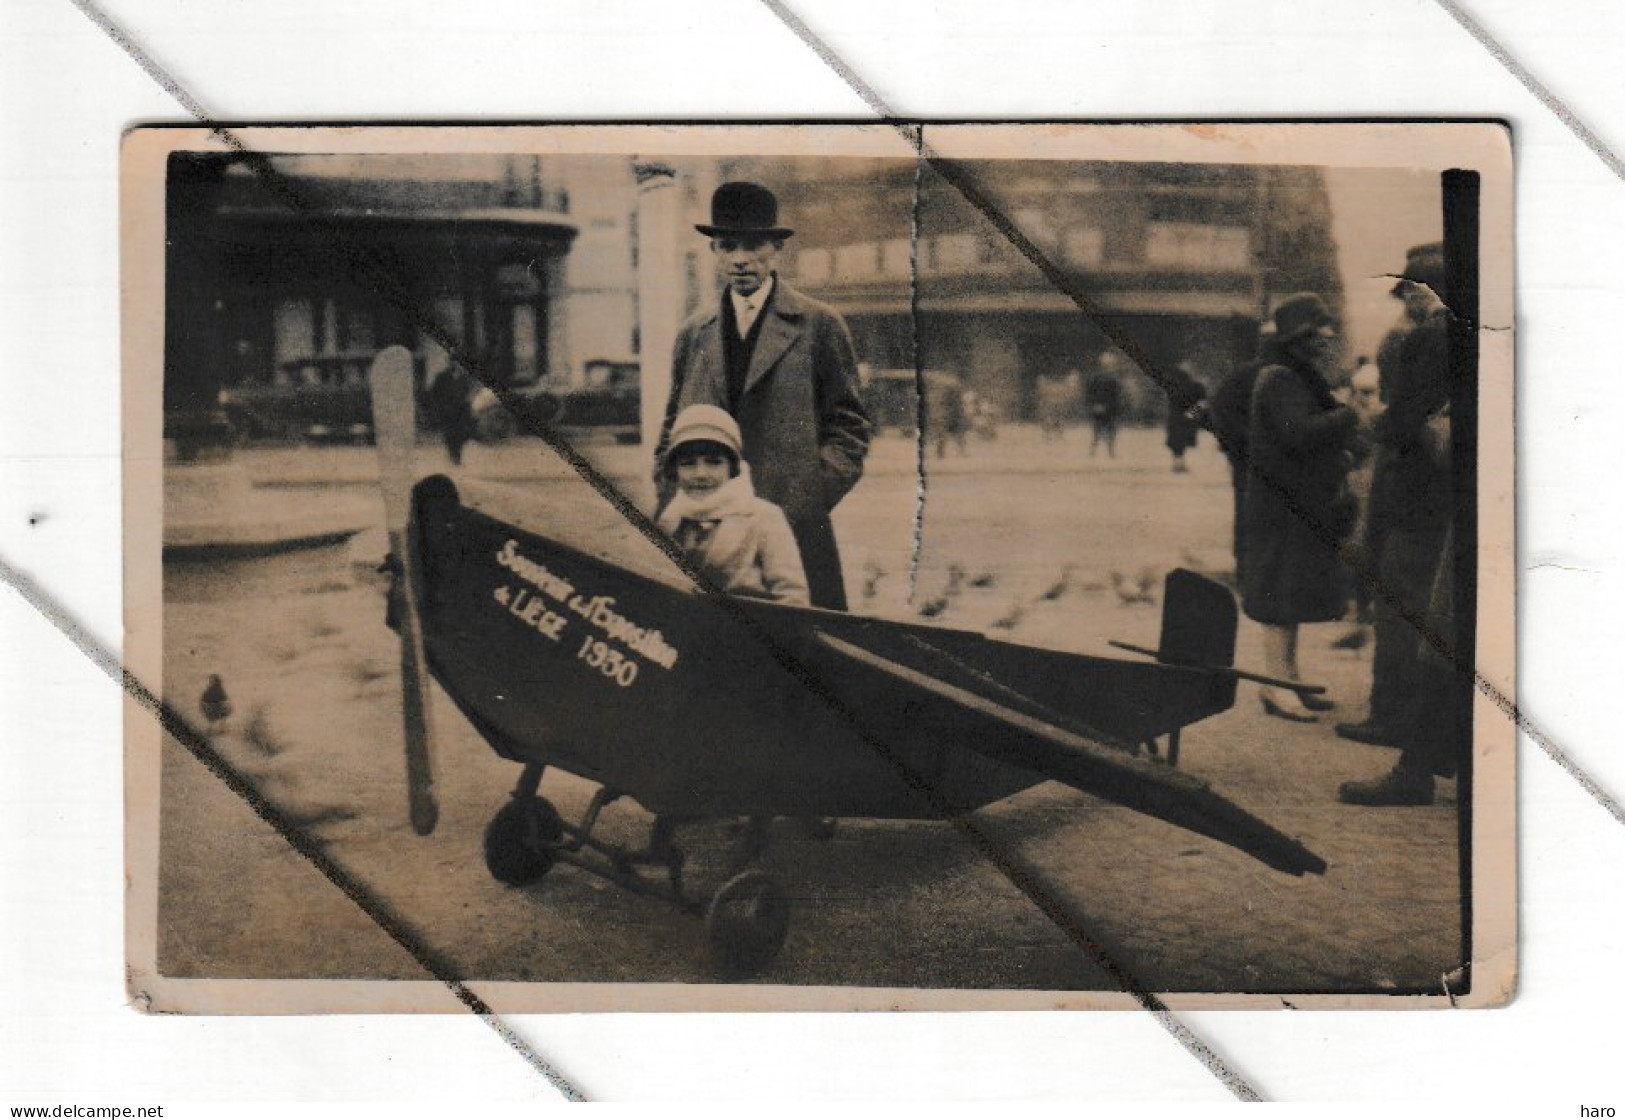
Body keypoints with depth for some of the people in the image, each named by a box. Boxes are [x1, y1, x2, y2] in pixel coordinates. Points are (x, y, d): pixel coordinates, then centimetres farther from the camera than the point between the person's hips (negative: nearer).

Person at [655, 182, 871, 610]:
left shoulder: (818, 326, 5)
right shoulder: (693, 335, 16)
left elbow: (849, 425, 4)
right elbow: (672, 430, 20)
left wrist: (806, 503, -6)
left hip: (795, 536, -3)